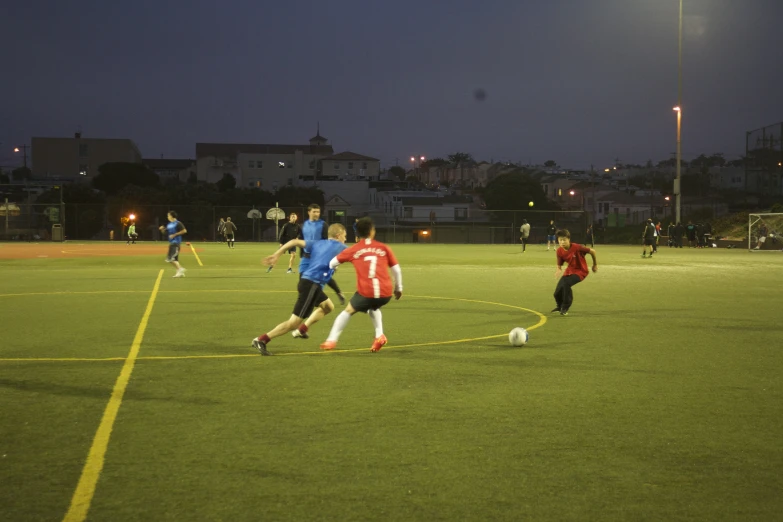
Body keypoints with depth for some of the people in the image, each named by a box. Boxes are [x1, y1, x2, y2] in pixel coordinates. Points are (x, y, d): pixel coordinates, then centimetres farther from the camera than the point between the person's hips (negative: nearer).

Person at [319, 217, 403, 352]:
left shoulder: (353, 250, 7)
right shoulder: (383, 248, 8)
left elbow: (332, 263, 15)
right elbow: (396, 270, 9)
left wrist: (331, 267, 39)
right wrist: (398, 288, 23)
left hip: (366, 293, -2)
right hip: (386, 293, 2)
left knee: (348, 311, 23)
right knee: (374, 308, 34)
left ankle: (331, 340, 22)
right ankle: (379, 335, 17)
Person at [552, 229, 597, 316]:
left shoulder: (576, 247, -27)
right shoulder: (559, 251, -12)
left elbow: (592, 251, -14)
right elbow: (559, 264, -1)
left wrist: (595, 265, -1)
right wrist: (559, 270, -26)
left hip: (580, 271, -5)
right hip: (569, 271, 5)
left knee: (566, 283, -32)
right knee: (557, 293, -2)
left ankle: (565, 308, -12)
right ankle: (560, 307, 35)